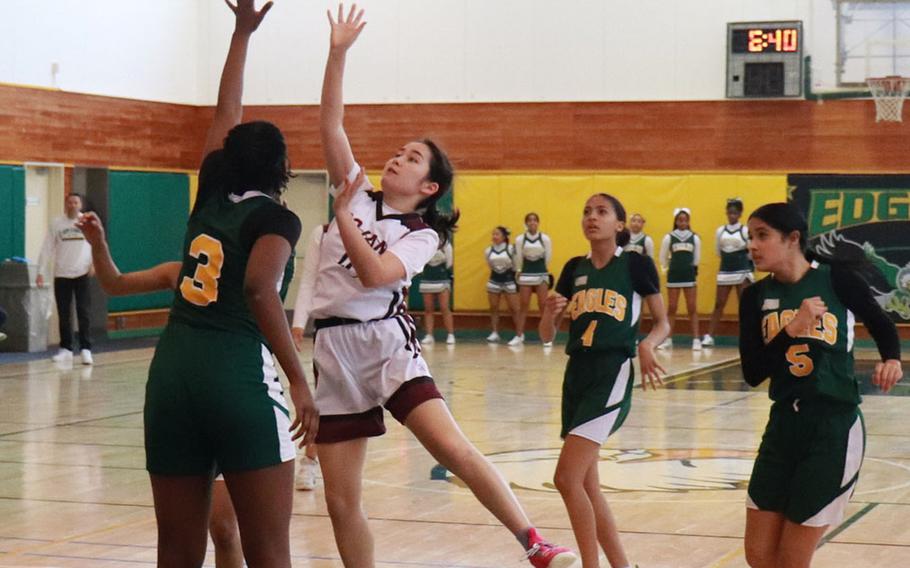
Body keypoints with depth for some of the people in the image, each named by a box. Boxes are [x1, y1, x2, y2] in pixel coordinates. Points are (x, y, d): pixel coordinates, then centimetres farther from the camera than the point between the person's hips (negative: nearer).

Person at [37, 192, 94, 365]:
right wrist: (41, 272, -2)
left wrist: (95, 263, -15)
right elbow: (47, 248, 3)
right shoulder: (56, 224, 3)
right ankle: (66, 349, 17)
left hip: (82, 274, -2)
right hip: (61, 275, 2)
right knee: (63, 314, 7)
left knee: (84, 312, -5)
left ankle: (85, 349, -2)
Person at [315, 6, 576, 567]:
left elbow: (373, 274, -17)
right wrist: (338, 53, -3)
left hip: (385, 340, -4)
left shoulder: (422, 235, 1)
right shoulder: (358, 194, 11)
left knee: (452, 448, -22)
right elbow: (331, 124, 3)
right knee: (341, 501, 3)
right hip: (334, 349, 4)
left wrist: (342, 215, -11)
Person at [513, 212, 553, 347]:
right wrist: (518, 271, 12)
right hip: (525, 275, 1)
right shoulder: (520, 239, -3)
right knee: (523, 306, 4)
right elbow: (518, 258, 6)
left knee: (543, 306, 0)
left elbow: (548, 257, 4)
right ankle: (519, 336, 9)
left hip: (541, 275, 0)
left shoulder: (545, 238, -4)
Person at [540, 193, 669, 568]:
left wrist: (647, 345, -16)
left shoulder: (637, 265, -3)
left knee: (567, 478, -17)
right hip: (576, 376, 7)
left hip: (613, 376, -7)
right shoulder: (575, 269, 11)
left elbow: (663, 323, 4)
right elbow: (546, 335, 12)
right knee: (586, 486, 10)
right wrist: (550, 313, -10)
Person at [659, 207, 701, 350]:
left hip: (689, 276, 0)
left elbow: (697, 257, 9)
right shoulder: (669, 237, -1)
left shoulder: (694, 238, 1)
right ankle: (668, 339, 10)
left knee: (692, 308, 0)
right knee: (671, 308, 5)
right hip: (673, 276, 0)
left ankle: (696, 340, 0)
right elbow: (663, 257, 8)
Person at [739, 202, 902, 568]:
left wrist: (892, 360, -14)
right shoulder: (756, 296, 2)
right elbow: (752, 374, -6)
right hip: (783, 426, 5)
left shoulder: (836, 278, -8)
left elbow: (882, 326, 7)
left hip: (834, 429, -5)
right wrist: (792, 330, -18)